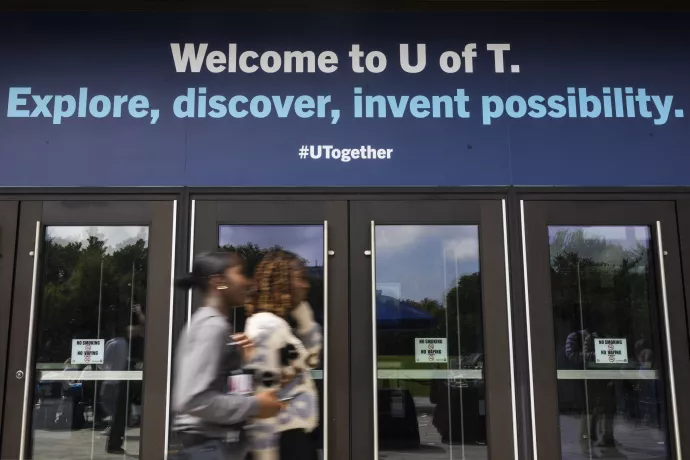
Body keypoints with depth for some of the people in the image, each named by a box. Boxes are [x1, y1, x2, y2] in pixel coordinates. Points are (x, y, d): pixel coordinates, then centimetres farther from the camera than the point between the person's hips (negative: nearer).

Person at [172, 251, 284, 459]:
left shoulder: (208, 321, 13)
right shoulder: (213, 325, -16)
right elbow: (194, 399, -25)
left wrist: (238, 357, 4)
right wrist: (254, 405, -18)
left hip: (213, 441, 10)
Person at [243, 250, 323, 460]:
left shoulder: (279, 325, 12)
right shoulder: (268, 327, -18)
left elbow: (311, 357, 19)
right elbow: (263, 394, -23)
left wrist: (301, 309, 10)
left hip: (295, 433, 10)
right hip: (285, 437, -10)